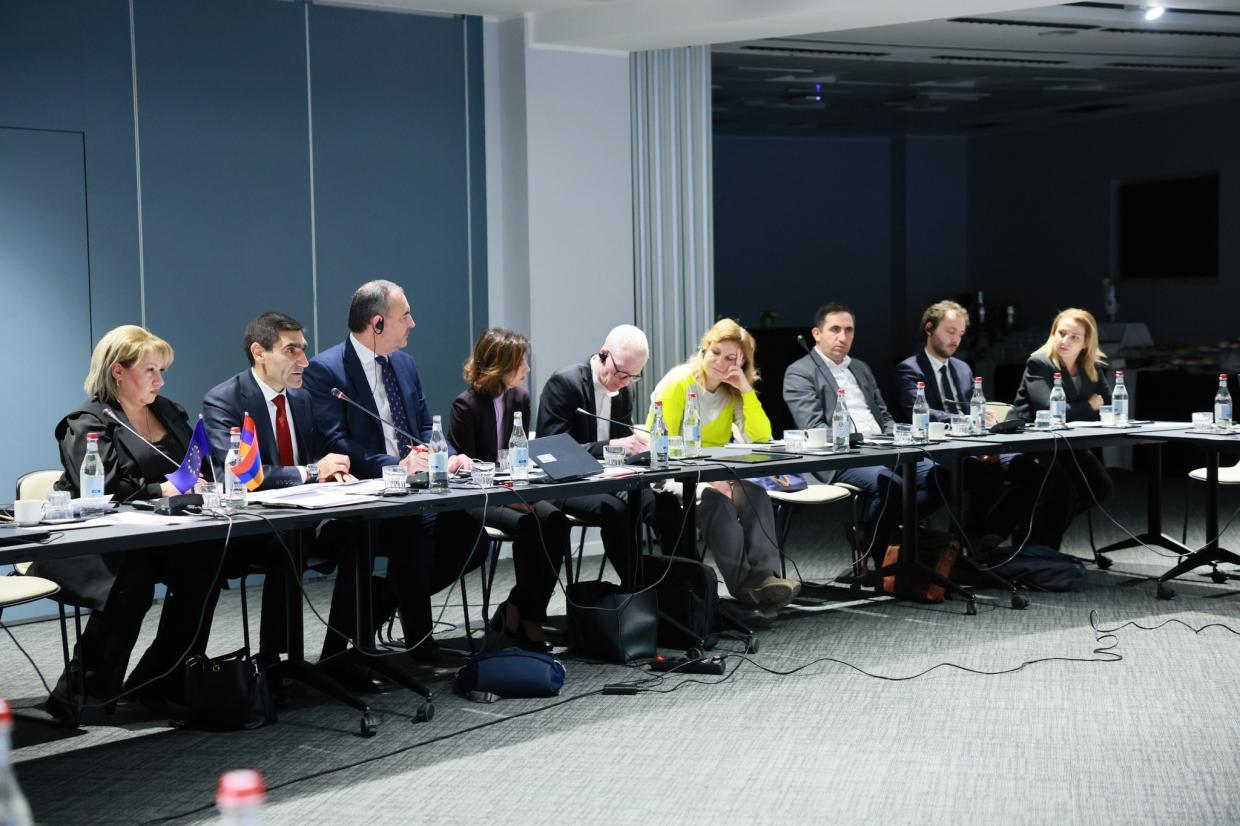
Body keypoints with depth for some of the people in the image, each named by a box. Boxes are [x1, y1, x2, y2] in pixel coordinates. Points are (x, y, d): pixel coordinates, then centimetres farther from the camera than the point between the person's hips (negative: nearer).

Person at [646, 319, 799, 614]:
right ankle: (745, 584, -37)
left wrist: (746, 390, -12)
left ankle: (764, 577, -39)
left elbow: (760, 437, -3)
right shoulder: (678, 382, -9)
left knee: (755, 494, -27)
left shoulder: (734, 392, 9)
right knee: (718, 502, -35)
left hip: (715, 475, 5)